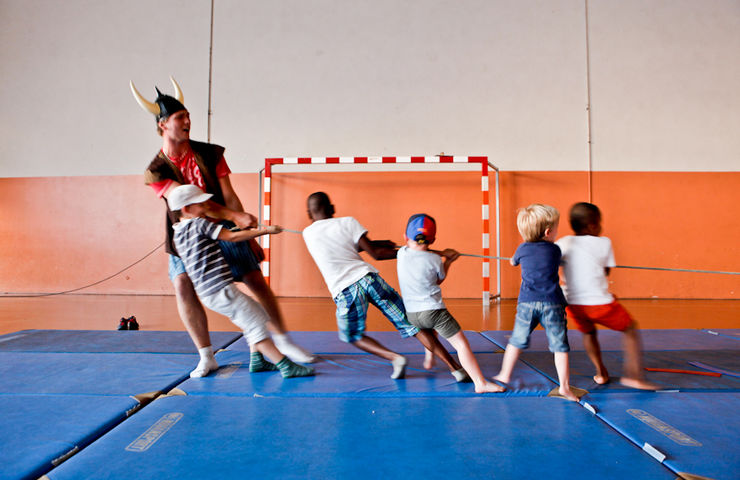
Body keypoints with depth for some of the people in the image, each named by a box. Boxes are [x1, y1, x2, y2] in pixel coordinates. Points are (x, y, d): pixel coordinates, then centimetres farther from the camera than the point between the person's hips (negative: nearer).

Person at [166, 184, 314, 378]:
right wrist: (265, 230, -5)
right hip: (221, 290, -10)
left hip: (208, 293, 10)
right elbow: (232, 236, -12)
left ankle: (256, 360, 22)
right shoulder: (199, 224, -10)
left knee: (257, 314, 20)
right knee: (255, 324, -8)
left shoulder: (178, 234, 16)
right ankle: (286, 366, -8)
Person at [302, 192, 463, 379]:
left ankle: (395, 358, 5)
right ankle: (455, 366, 4)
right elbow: (375, 253, 5)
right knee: (410, 323, 6)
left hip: (345, 290, -1)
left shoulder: (308, 233, 16)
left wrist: (380, 243, 30)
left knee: (352, 336, 24)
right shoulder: (347, 222, 9)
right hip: (368, 277, 1)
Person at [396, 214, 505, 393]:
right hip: (433, 310, -6)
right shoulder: (435, 260, -10)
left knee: (431, 328, 38)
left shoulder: (402, 253, -1)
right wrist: (448, 260, 20)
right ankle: (481, 383, -11)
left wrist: (441, 253, 14)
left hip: (411, 314, 6)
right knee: (461, 343, -5)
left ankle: (429, 359, 50)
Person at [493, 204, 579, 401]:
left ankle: (504, 375, 25)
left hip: (526, 303, 2)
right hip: (552, 303, -1)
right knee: (559, 345, 5)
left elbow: (513, 261, 25)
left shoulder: (523, 249, 5)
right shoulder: (555, 250, 3)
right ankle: (564, 386, 6)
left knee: (517, 340, 14)